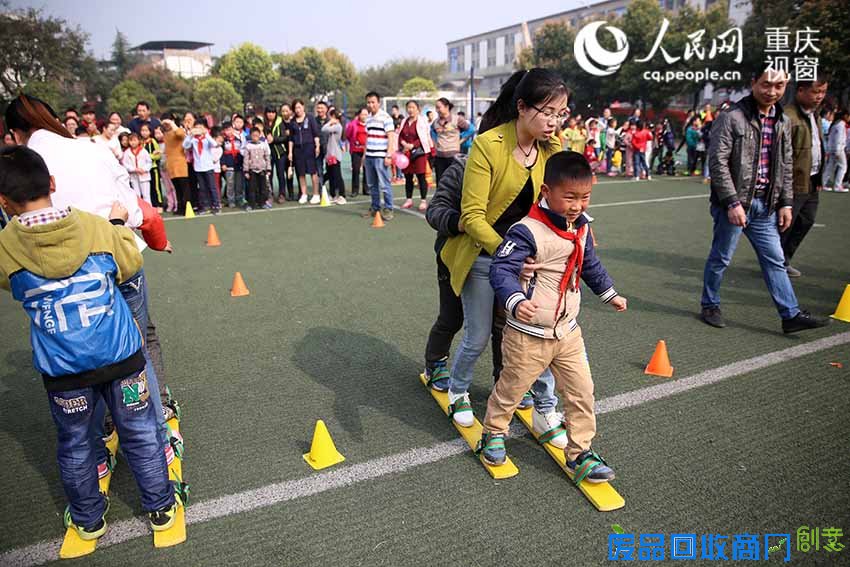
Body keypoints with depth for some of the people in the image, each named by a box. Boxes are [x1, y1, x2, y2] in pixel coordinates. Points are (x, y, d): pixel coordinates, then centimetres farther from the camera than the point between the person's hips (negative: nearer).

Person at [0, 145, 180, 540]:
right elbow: (129, 266, 4)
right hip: (120, 356, 0)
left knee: (74, 445, 21)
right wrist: (119, 222, 15)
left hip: (62, 370, 0)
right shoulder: (95, 227, -11)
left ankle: (88, 518, 39)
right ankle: (161, 507, 30)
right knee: (141, 434, 15)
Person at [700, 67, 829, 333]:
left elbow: (786, 166, 17)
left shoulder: (783, 122, 12)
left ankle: (791, 314, 15)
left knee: (775, 260, 9)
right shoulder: (731, 117, -10)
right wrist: (733, 202, -19)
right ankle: (710, 306, 22)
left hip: (765, 205, 6)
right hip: (734, 203, -6)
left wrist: (786, 203, 10)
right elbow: (718, 162, -15)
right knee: (720, 258, 5)